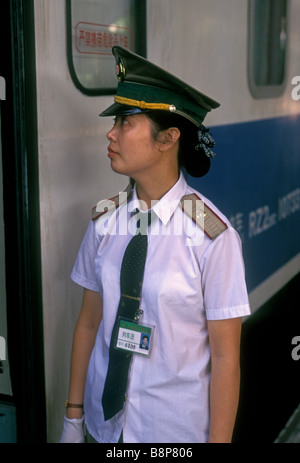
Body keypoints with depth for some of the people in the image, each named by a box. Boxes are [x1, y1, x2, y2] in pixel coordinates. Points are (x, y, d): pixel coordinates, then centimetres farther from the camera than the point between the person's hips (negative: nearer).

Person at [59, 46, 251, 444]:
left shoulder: (212, 236, -19)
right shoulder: (104, 222, -5)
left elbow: (225, 355, -14)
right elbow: (89, 322, 1)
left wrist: (219, 439, -10)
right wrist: (73, 416, 5)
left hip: (178, 430, -3)